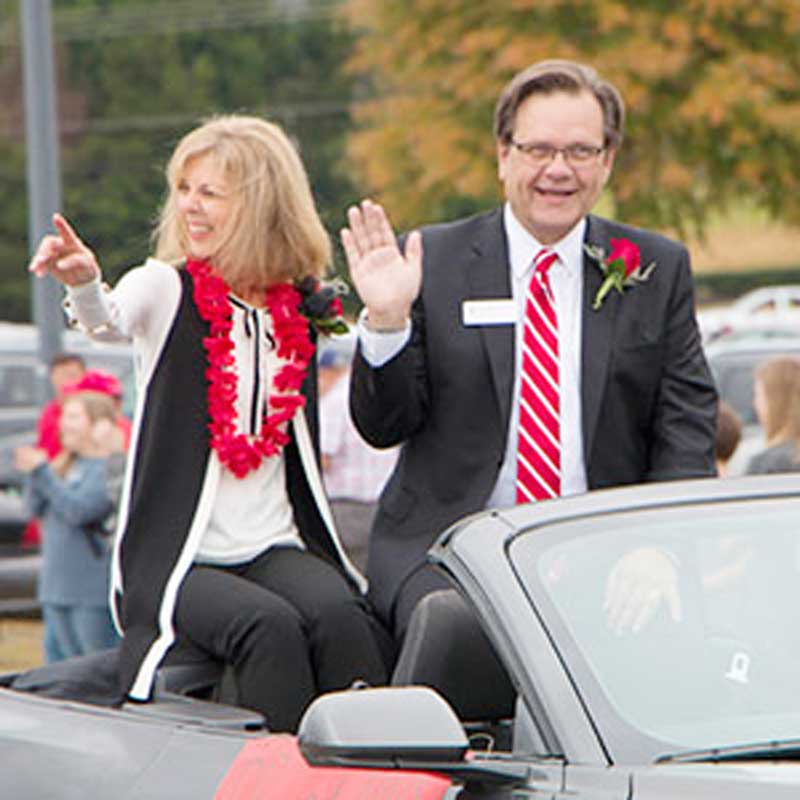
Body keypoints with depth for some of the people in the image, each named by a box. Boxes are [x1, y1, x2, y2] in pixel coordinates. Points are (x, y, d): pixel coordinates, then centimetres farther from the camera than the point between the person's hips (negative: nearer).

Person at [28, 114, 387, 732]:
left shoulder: (301, 306, 10)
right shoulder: (169, 290, -1)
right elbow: (110, 319, -27)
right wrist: (85, 284, -47)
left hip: (277, 550, 3)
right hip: (177, 559, -3)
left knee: (340, 616, -28)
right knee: (269, 625, -31)